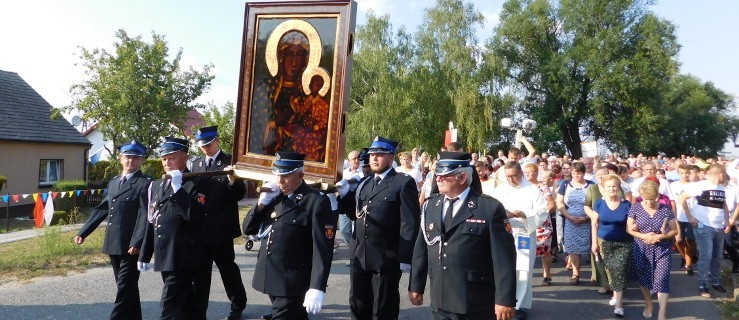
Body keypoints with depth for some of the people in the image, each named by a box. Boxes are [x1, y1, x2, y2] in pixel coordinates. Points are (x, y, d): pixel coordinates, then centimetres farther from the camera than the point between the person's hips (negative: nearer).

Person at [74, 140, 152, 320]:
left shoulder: (145, 184, -10)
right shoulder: (113, 183, 16)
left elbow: (146, 217, -18)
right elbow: (101, 210, 20)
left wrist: (137, 243, -26)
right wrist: (83, 232, 15)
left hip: (131, 245, -8)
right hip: (113, 245, 8)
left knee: (125, 288, -3)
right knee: (127, 286, 16)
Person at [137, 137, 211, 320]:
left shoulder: (196, 184, -7)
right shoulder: (156, 186, 14)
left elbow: (194, 216, -22)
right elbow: (150, 223, 17)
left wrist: (178, 188, -24)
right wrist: (144, 255, 18)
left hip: (183, 257, -7)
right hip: (165, 257, 7)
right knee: (186, 305, 16)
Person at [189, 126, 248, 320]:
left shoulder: (229, 162, -5)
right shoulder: (196, 164, 11)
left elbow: (240, 194, -10)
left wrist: (233, 180, -29)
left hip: (221, 227, -4)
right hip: (200, 227, 4)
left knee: (228, 268, 8)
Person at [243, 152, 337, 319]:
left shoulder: (317, 201, -14)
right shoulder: (274, 197, 8)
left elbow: (322, 248, -18)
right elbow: (248, 229, 9)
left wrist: (317, 288, -25)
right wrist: (262, 202, -7)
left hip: (292, 283, -7)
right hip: (270, 278, 7)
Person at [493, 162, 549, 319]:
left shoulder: (533, 189, 1)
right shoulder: (499, 190, 8)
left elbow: (543, 211, -4)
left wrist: (525, 214, -18)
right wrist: (502, 215, -21)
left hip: (524, 235, -2)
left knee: (523, 270, 0)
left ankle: (521, 305, 10)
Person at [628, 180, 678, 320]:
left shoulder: (666, 209, -3)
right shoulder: (635, 208, -3)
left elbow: (674, 230, 1)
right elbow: (629, 229, 0)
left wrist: (659, 237, -15)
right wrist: (643, 236, -17)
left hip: (662, 251, -1)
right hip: (641, 250, 1)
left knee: (661, 280, -8)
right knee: (643, 278, 14)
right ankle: (649, 304, 37)